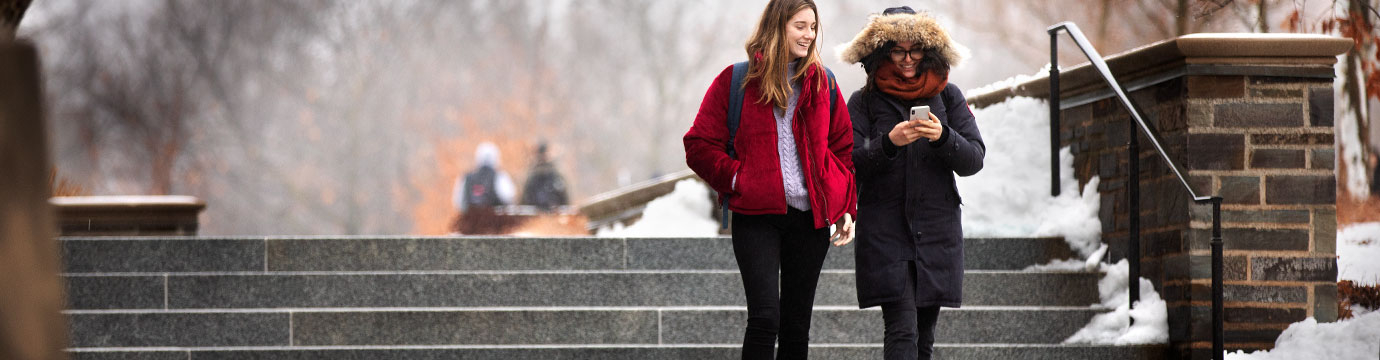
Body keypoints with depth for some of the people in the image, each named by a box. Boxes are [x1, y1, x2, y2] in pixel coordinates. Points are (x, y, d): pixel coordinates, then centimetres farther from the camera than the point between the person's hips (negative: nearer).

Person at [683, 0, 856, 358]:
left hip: (811, 219, 3)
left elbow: (844, 148, 14)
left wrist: (847, 208, 5)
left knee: (797, 324, 7)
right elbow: (699, 146, 1)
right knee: (765, 317, -16)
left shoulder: (822, 84, 10)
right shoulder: (737, 81, 1)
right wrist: (735, 178, -10)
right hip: (757, 217, -3)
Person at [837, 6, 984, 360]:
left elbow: (973, 160, 4)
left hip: (936, 228, 3)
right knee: (902, 330, -15)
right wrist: (889, 143, -20)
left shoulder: (948, 96, 9)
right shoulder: (863, 101, 4)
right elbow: (850, 164, -4)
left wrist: (942, 137, -15)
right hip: (885, 230, -3)